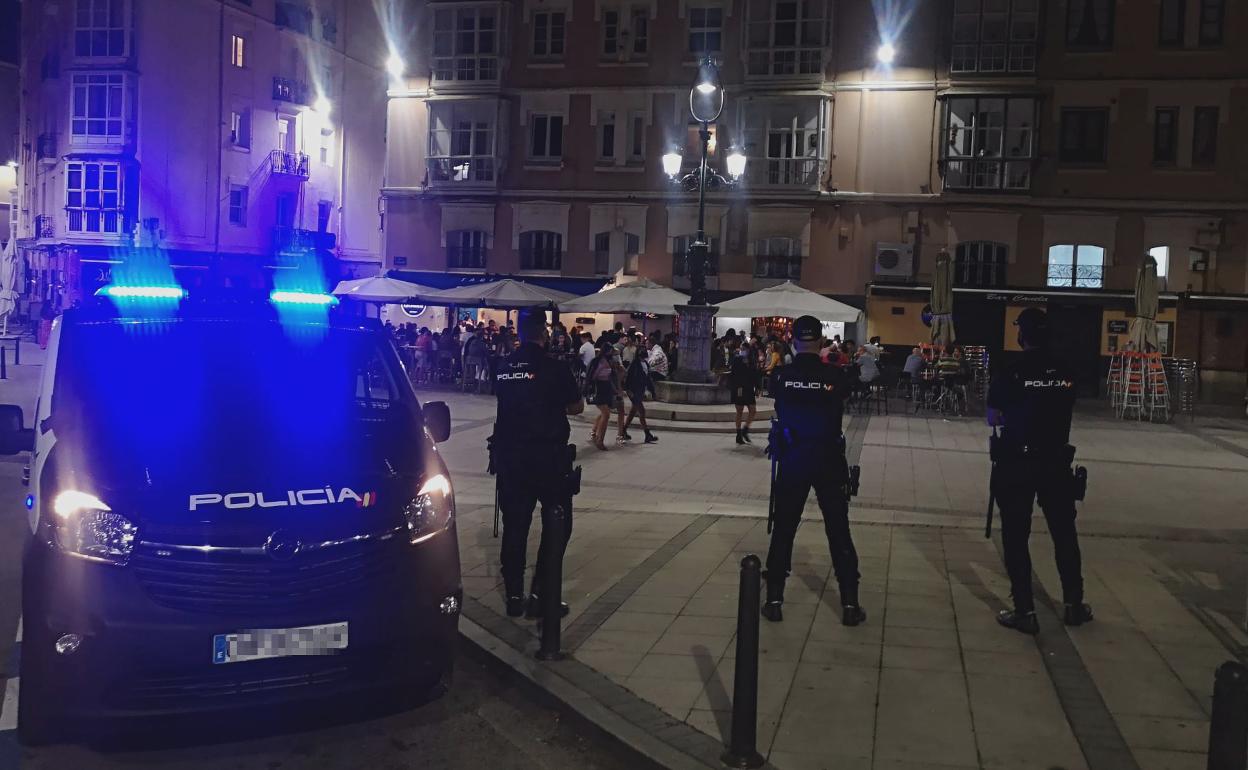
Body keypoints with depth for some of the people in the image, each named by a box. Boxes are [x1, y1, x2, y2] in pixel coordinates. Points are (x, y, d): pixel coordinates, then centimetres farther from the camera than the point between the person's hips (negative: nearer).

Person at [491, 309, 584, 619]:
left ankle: (514, 596, 16)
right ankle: (540, 595, 2)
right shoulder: (555, 368, -12)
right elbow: (576, 407, -2)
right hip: (548, 456, -5)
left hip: (509, 455, 5)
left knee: (514, 524, 12)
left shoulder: (504, 367, 2)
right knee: (557, 524, 6)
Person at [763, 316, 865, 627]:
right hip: (828, 461, 0)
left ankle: (774, 600, 11)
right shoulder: (835, 376, -8)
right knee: (838, 531, 7)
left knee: (783, 529, 10)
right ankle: (850, 604, 11)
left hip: (792, 461, 1)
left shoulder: (781, 376, -7)